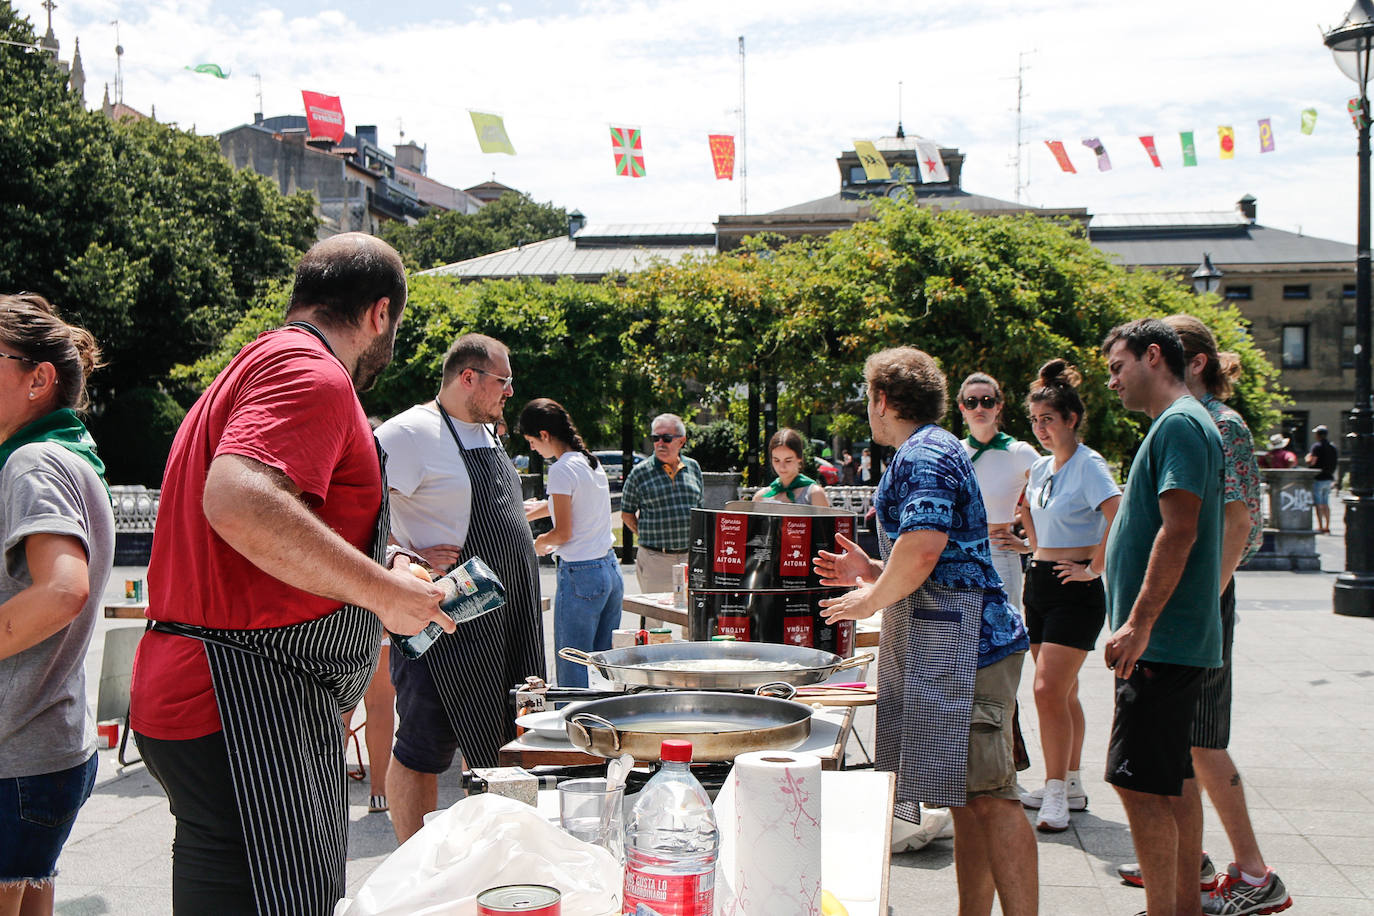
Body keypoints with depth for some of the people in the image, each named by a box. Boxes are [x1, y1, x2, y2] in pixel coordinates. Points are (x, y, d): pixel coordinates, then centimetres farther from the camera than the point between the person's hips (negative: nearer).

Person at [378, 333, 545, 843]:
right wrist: (410, 560, -24)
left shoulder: (486, 432, 15)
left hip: (504, 619, 9)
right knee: (424, 748, -1)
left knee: (493, 742, 16)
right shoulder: (412, 432, -14)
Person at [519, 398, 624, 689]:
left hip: (580, 576, -8)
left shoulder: (561, 469, -13)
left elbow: (563, 533, -13)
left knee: (572, 672, -2)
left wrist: (540, 543, 6)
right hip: (611, 569, 8)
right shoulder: (592, 461, 12)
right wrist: (533, 510, 38)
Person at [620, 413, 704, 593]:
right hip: (655, 559, -3)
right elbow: (626, 514, 6)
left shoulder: (693, 468, 10)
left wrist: (695, 540, 12)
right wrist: (647, 536, -3)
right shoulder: (640, 473, -1)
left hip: (690, 558, 3)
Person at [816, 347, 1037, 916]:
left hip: (958, 640, -11)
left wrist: (872, 598, -8)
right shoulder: (932, 450, 23)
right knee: (969, 796, 11)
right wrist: (870, 570, 24)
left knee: (986, 794, -12)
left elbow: (923, 550, -23)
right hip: (944, 647, 11)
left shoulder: (923, 455, -10)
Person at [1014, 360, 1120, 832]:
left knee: (1049, 690, -13)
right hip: (1040, 582, 8)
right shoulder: (1041, 467, 11)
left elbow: (1120, 519, -27)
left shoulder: (1088, 465, -13)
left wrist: (1093, 568, -20)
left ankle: (1056, 795, -6)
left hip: (1075, 590, -8)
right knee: (1063, 692, 13)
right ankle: (1071, 786, 22)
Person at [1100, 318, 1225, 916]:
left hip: (1162, 642, -10)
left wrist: (1139, 624, -24)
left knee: (1140, 783, -9)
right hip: (1176, 639, 10)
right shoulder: (1181, 424, 19)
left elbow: (1179, 531, -22)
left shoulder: (1179, 425, -13)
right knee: (1172, 779, 14)